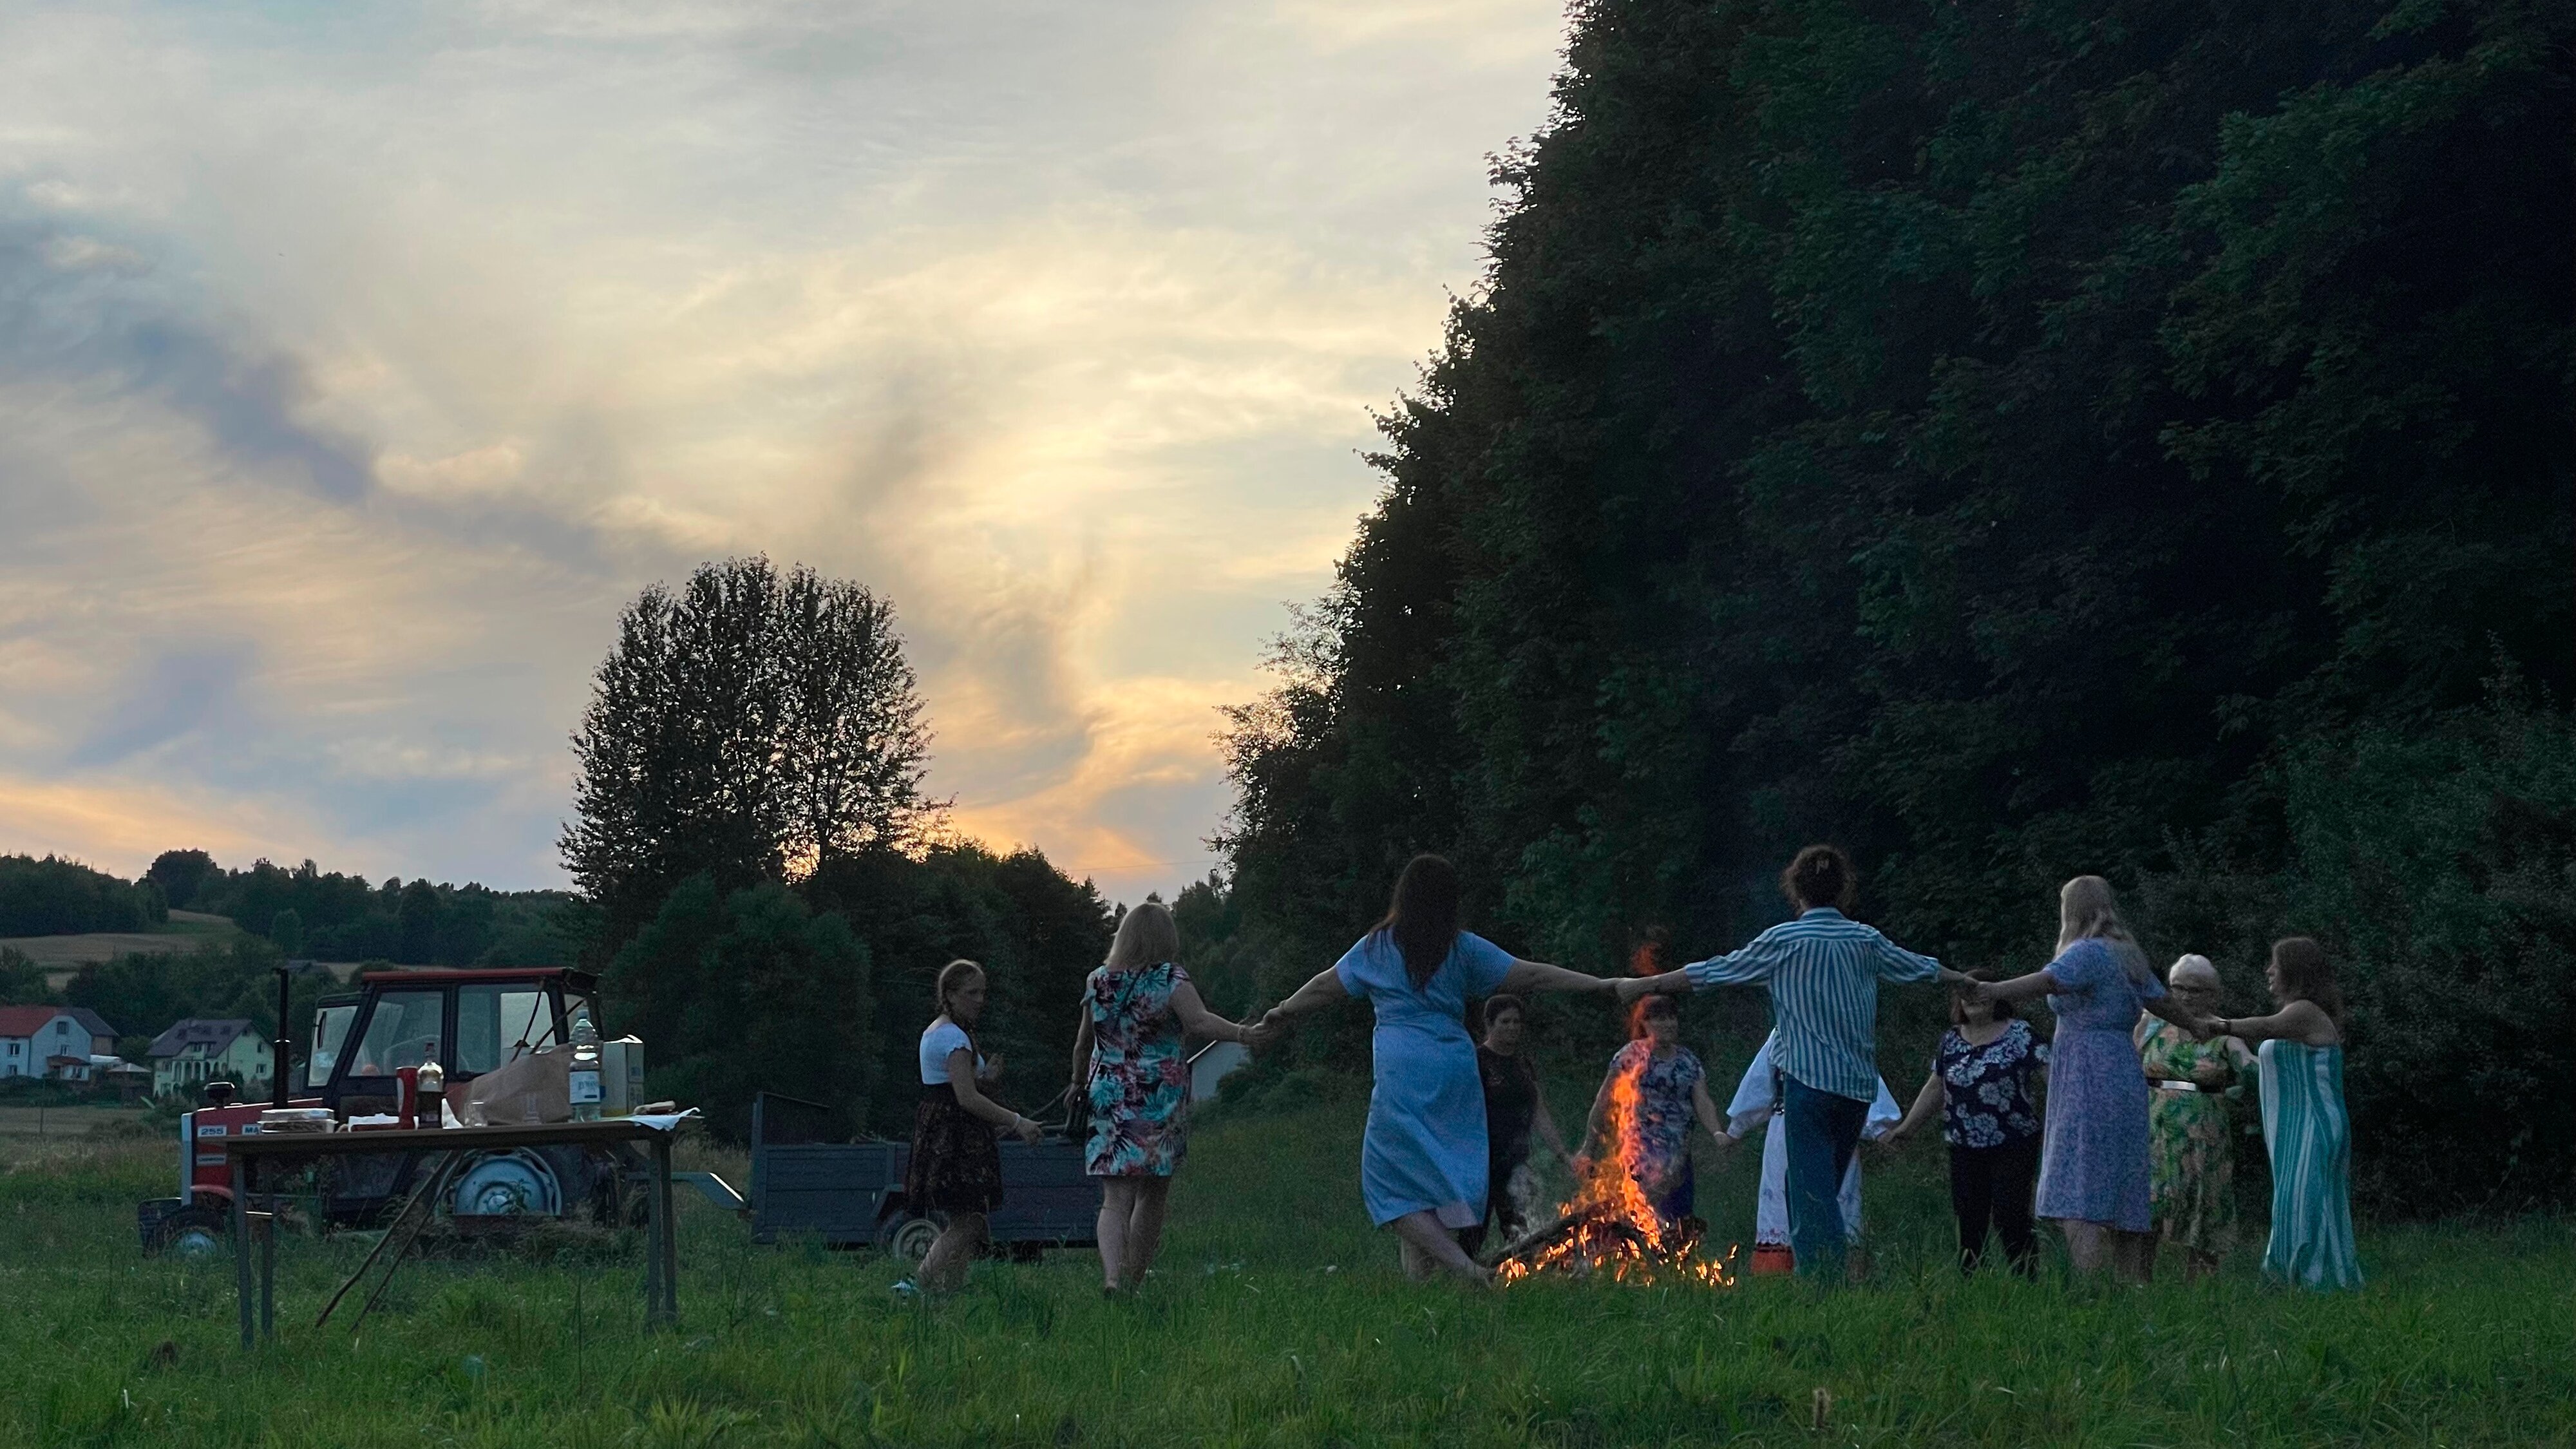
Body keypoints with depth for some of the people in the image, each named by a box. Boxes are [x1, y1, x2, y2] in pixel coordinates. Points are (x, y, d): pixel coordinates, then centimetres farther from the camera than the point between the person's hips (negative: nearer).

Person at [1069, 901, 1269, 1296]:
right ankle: (1135, 1282, 21)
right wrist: (1242, 1034, -34)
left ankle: (1112, 1276, -27)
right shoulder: (1170, 980, -5)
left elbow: (1083, 1045, 16)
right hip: (1160, 1099, -2)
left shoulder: (1098, 982, 6)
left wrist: (1079, 1085, 32)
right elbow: (1199, 1021, -24)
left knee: (1116, 1200, -4)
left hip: (1109, 1097, 2)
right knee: (1153, 1196, 15)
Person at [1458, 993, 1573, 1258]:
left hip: (1515, 1164, 6)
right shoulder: (1476, 1061, -5)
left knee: (1522, 1235, -5)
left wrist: (1564, 1154, 10)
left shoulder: (1524, 1064, 15)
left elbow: (1540, 1117, 17)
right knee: (1471, 1238, -5)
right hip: (1482, 1163, -6)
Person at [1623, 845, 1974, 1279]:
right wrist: (1969, 982, 43)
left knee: (1812, 1193, -7)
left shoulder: (1783, 941, -4)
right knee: (1823, 1190, 14)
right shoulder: (1865, 940, 8)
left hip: (1810, 1080, -5)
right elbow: (1921, 968, 23)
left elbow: (1715, 973, 1)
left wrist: (1642, 985, 11)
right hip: (1858, 1084, 5)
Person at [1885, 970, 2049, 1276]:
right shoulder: (1952, 1040, 12)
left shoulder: (2019, 1034, -2)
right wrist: (1907, 1127, 16)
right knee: (1969, 1226, 5)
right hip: (1965, 1147, 5)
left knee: (2010, 1220, -9)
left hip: (2012, 1147, -5)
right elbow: (1936, 1087, 18)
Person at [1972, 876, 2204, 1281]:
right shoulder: (2128, 955, 17)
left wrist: (1986, 990, -34)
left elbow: (2045, 981, -25)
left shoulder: (2087, 953, -8)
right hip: (2125, 1075, 9)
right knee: (2122, 1194, 9)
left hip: (2089, 1081, -9)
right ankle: (2133, 1287, 6)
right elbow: (2162, 1002, 26)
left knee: (2079, 1194, -14)